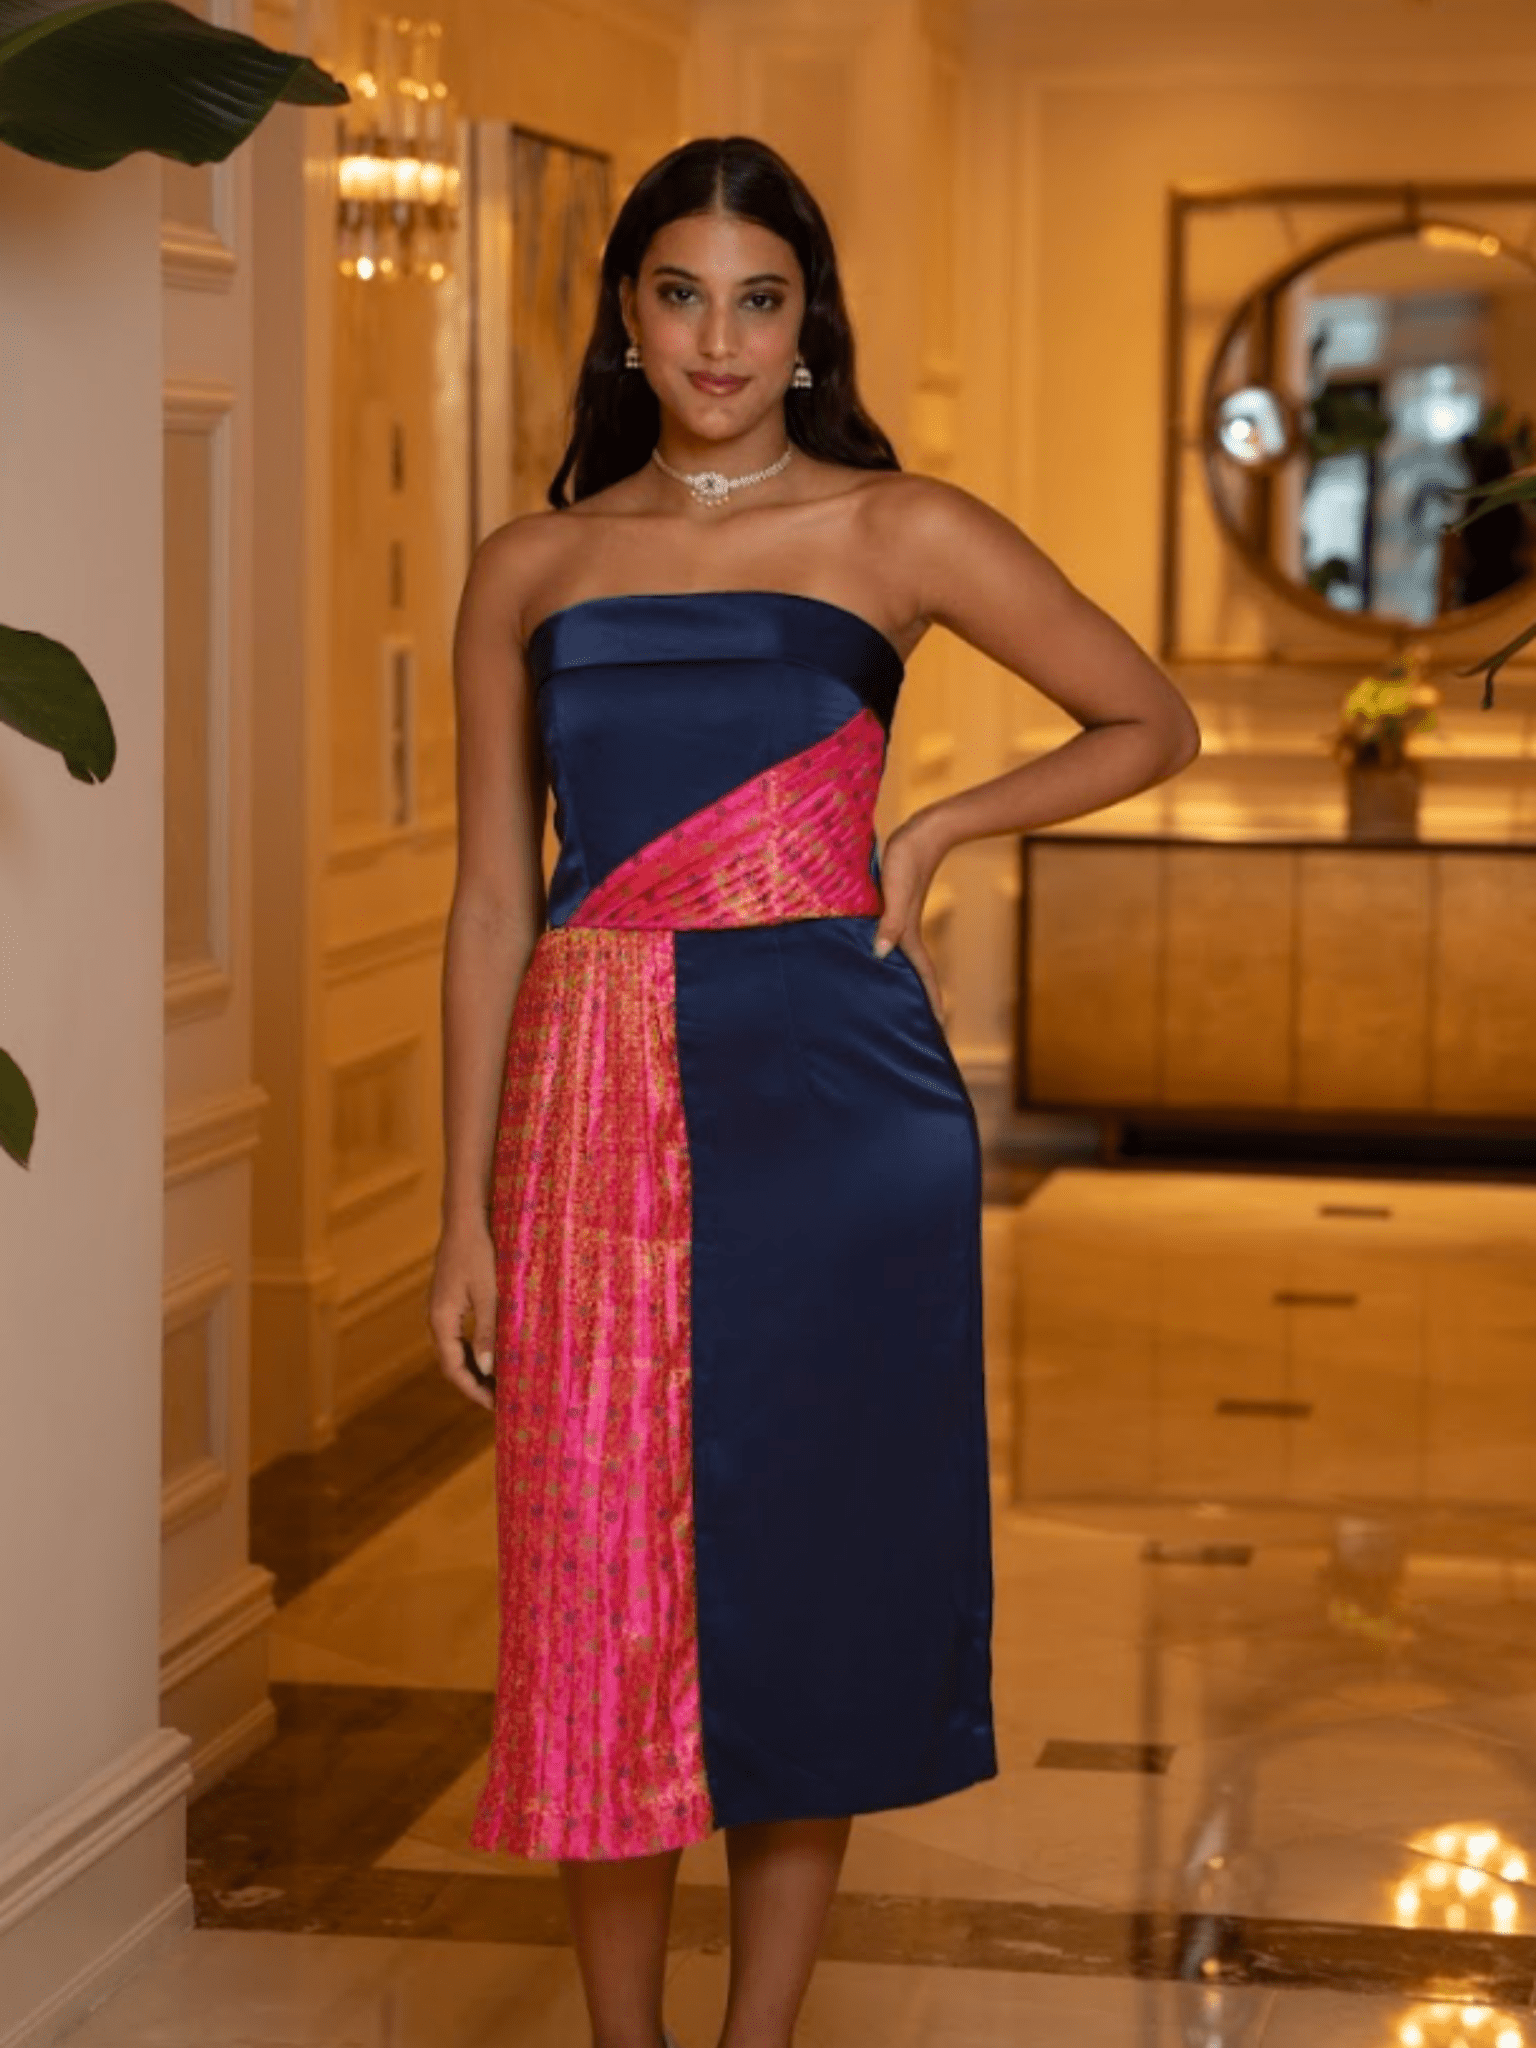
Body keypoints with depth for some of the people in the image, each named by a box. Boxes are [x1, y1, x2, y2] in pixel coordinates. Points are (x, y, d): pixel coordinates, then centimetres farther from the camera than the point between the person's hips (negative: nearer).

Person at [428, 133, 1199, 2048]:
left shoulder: (895, 532, 2)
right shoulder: (529, 571, 8)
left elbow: (1152, 723, 10)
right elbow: (492, 906, 8)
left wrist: (931, 831, -2)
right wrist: (464, 1214, 4)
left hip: (830, 1097, -2)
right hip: (598, 1107, 2)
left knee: (811, 1570, 4)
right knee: (601, 1591, 3)